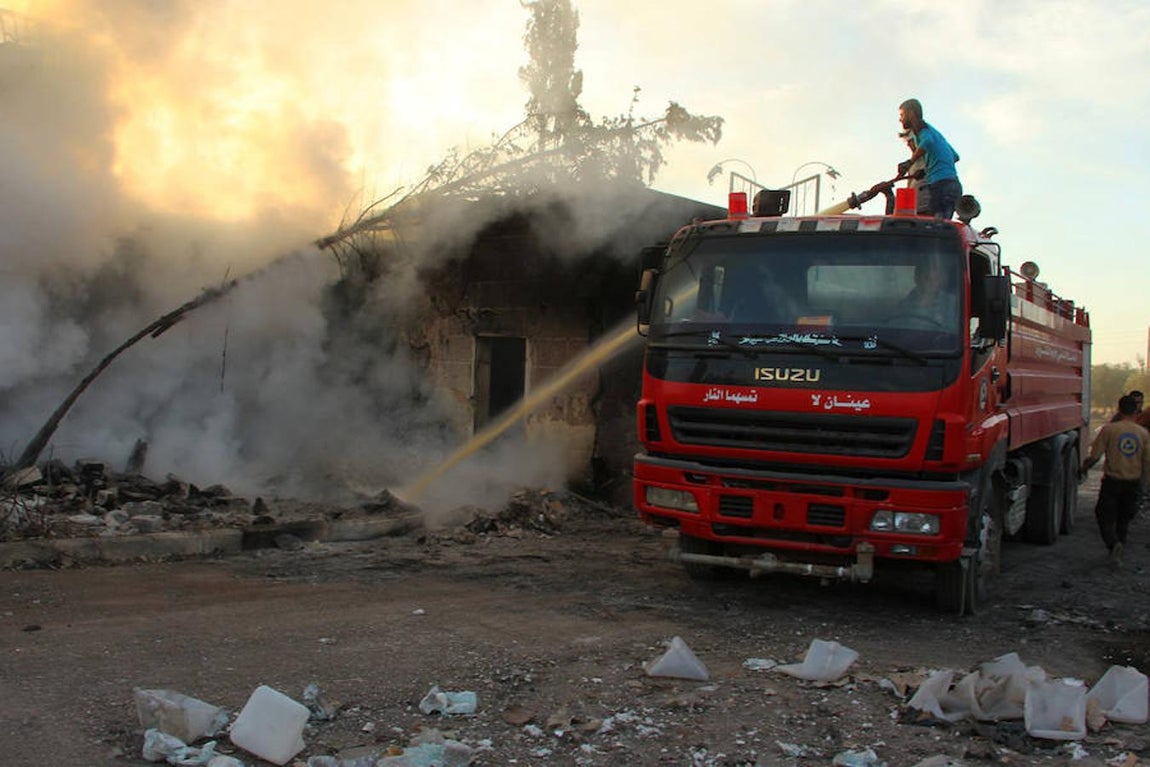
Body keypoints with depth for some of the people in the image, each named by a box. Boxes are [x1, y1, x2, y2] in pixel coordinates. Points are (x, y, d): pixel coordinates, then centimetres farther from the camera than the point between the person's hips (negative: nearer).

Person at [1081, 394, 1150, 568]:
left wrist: (1084, 467, 9)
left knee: (1105, 517, 3)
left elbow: (1095, 455, -11)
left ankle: (1114, 543, -21)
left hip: (1112, 480, -3)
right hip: (1133, 482, 3)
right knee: (1123, 519, 18)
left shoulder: (1109, 429, -10)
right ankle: (1119, 545, 21)